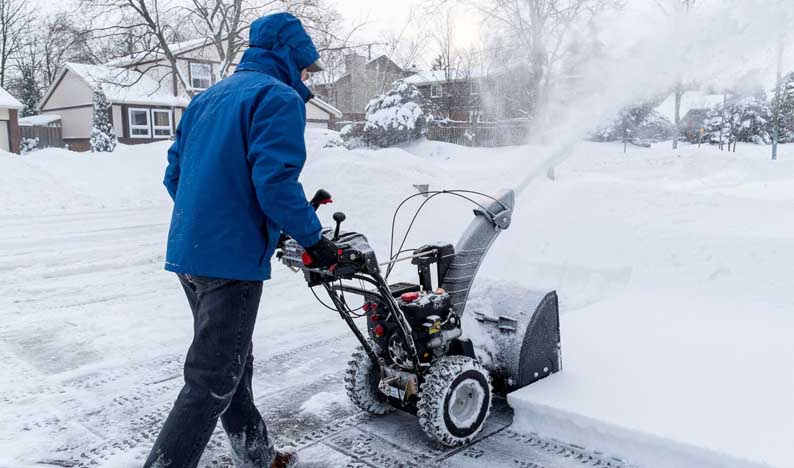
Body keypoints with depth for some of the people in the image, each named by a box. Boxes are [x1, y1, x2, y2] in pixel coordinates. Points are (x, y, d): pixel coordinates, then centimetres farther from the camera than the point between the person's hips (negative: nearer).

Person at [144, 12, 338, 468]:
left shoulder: (208, 98, 17)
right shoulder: (279, 98, -9)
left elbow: (175, 174, 18)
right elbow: (276, 182, -21)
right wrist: (315, 239, -11)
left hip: (188, 251, 10)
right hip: (231, 259, -9)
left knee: (234, 362, 20)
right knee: (212, 381, -1)